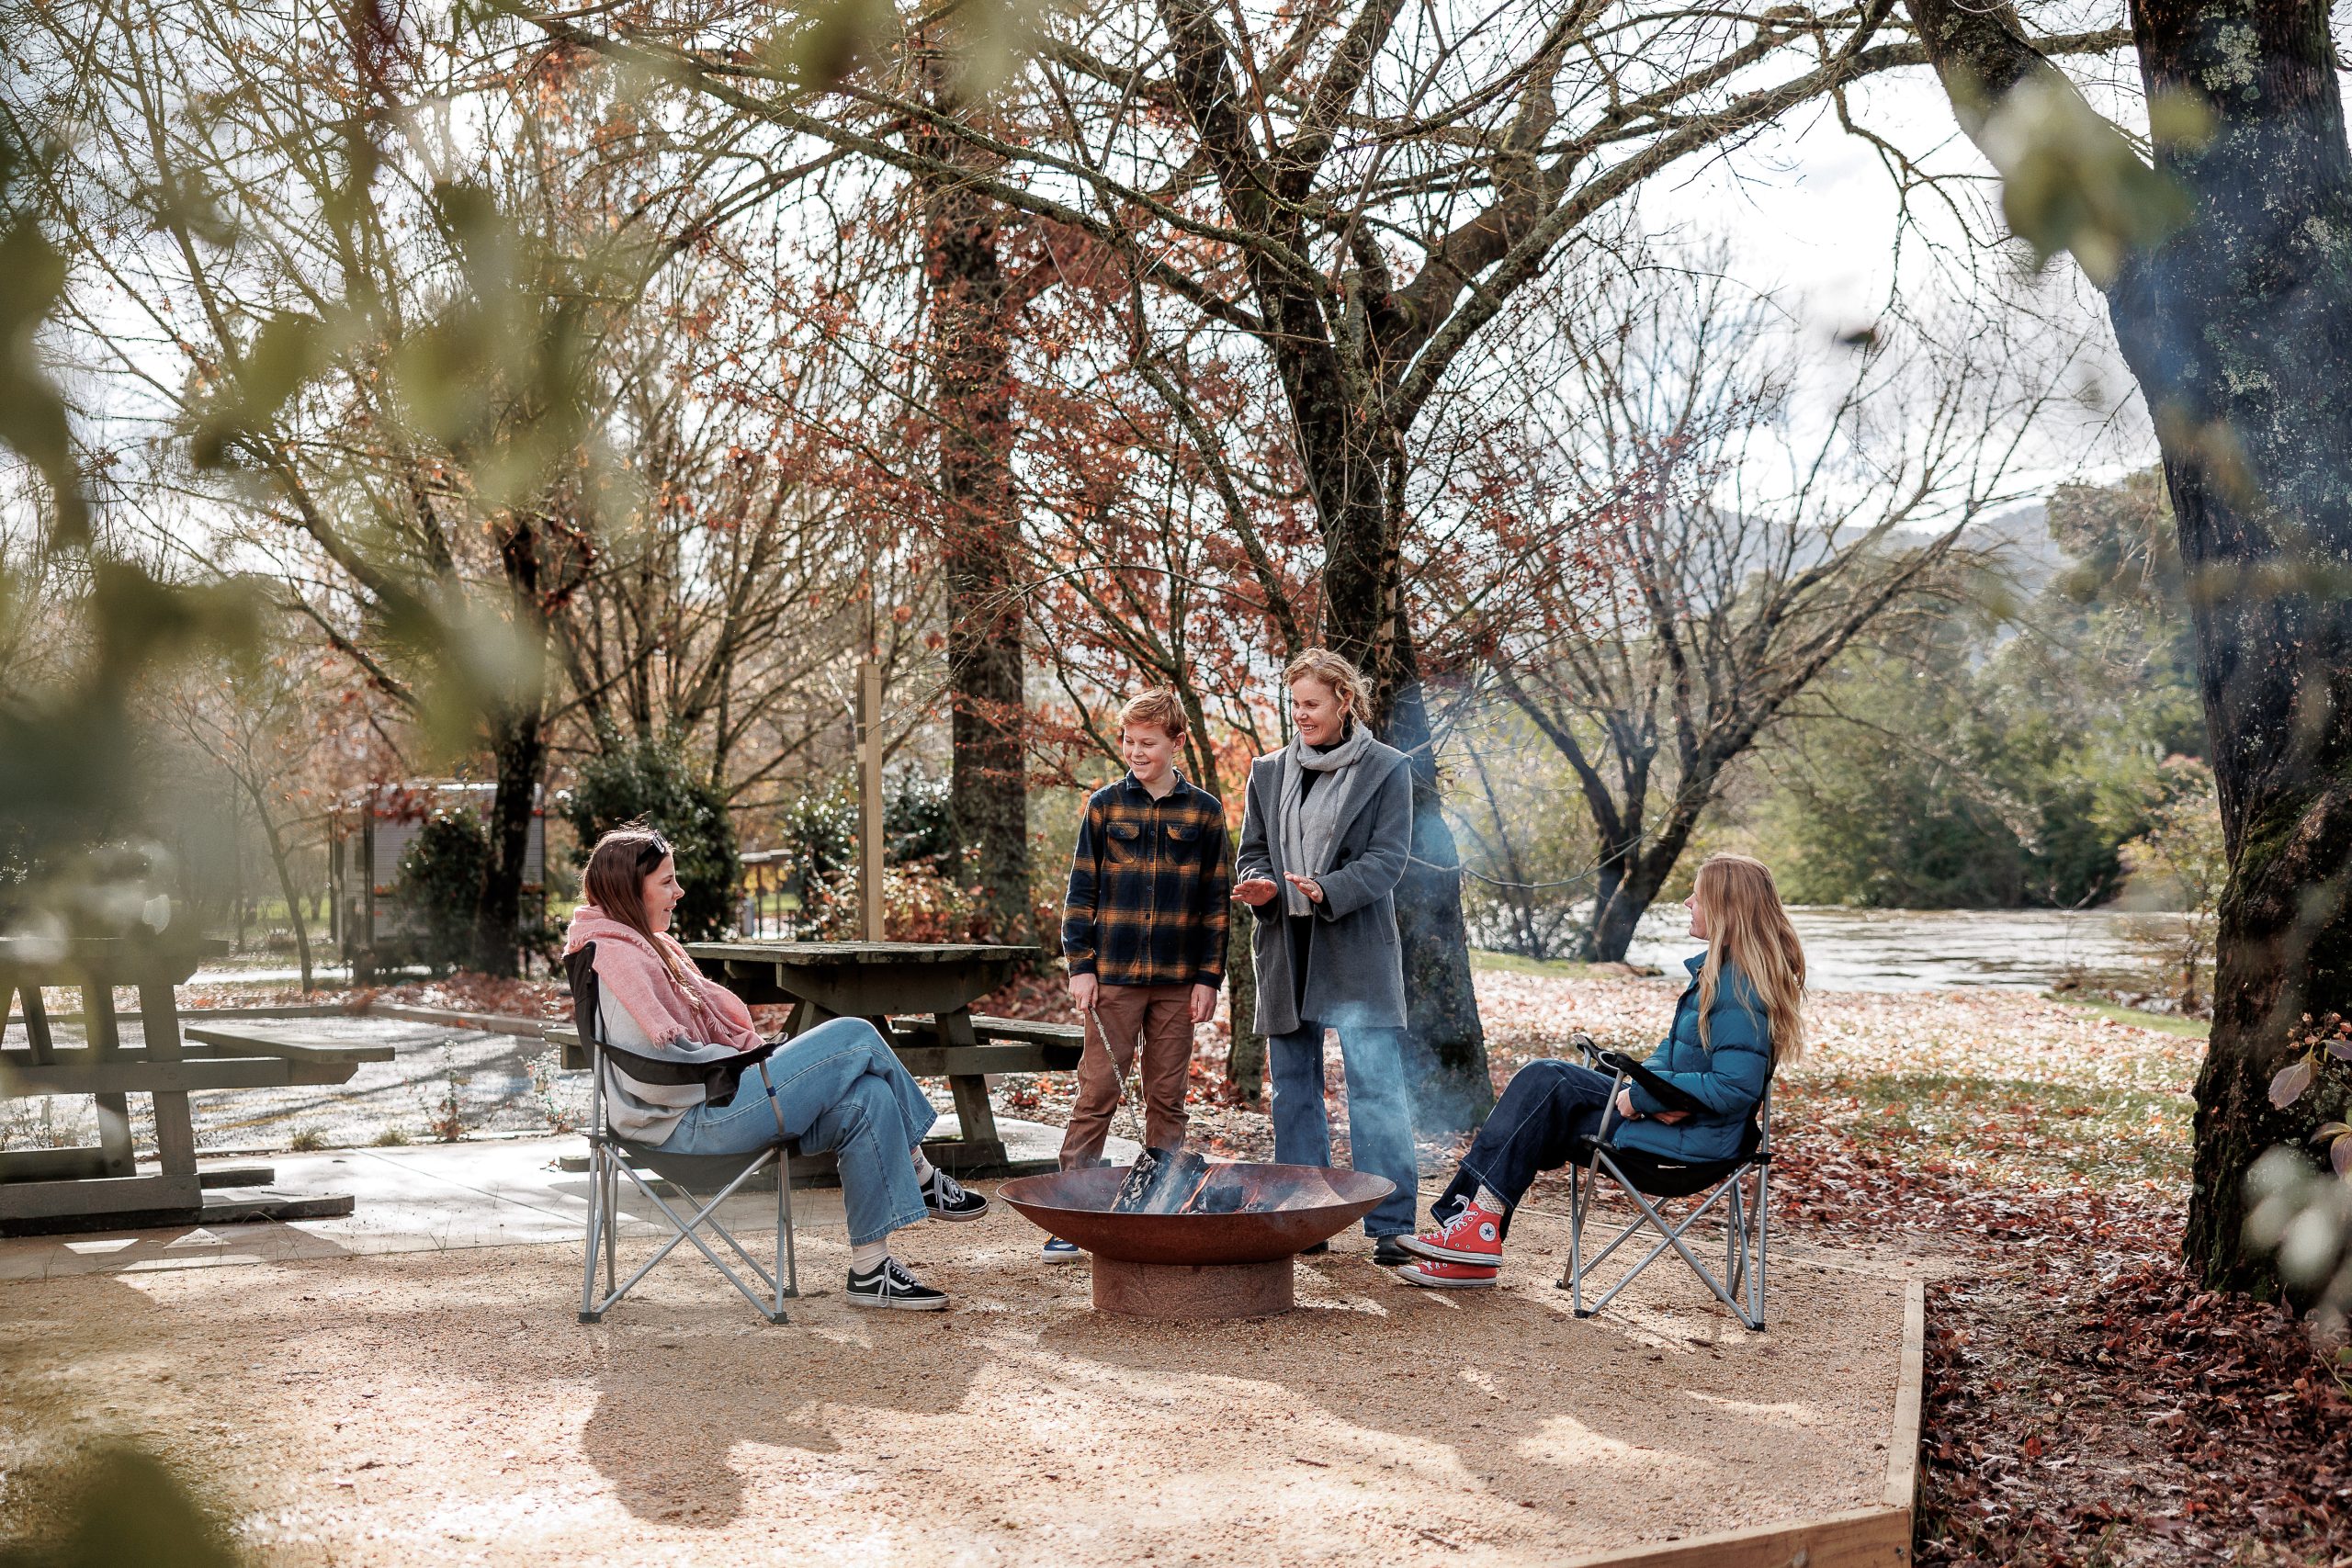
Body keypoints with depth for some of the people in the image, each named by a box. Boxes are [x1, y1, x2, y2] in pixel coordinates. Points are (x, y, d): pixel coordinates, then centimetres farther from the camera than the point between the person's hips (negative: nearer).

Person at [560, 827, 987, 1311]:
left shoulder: (648, 944, 18)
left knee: (868, 1100, -7)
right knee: (854, 1037, -11)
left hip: (710, 1107, 10)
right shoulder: (617, 958, -16)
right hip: (692, 1123, -10)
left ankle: (870, 1270, -2)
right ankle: (922, 1178, 6)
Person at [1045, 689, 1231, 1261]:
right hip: (1114, 977, -1)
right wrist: (1081, 966, -3)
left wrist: (1209, 977, 1)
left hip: (1177, 982, 1)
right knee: (1097, 1093, -2)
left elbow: (1214, 902, 7)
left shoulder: (1204, 811, 6)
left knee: (1168, 1099, 7)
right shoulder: (1104, 805, 4)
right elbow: (1081, 892, 4)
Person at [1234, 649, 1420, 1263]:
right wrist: (1258, 885, -9)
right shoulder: (1269, 772, 13)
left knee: (1376, 1087, -9)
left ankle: (1392, 1225, -5)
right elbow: (1251, 852, 15)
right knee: (1294, 1091, 10)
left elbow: (1387, 859, -7)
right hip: (1285, 952, 5)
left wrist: (1327, 890, -23)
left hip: (1358, 953, -5)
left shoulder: (1387, 769, 0)